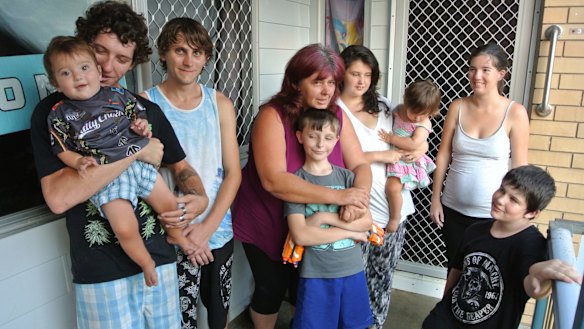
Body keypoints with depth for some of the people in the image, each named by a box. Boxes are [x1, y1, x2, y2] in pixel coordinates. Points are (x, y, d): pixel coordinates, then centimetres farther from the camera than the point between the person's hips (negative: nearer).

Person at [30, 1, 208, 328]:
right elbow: (58, 197, -19)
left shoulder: (148, 110, 4)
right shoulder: (53, 111, -6)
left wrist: (200, 198, -9)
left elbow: (181, 166, 13)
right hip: (99, 274, -3)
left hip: (160, 260, 4)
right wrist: (135, 150, -19)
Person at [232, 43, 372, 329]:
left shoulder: (337, 116, -7)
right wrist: (338, 196, -38)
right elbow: (273, 180, -34)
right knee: (271, 289, 13)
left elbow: (360, 165, -9)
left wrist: (358, 199, -31)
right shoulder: (272, 116, -23)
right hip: (267, 226, -4)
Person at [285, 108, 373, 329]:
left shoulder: (346, 176, 0)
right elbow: (301, 236, -18)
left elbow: (365, 222, -6)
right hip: (316, 274, -3)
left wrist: (324, 217, -15)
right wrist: (350, 231, -13)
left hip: (353, 270, 3)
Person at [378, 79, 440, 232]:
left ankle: (394, 219, -1)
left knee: (393, 187, -22)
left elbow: (414, 144, -30)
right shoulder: (399, 109, 1)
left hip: (407, 160, -8)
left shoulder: (424, 124, -17)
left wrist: (390, 138, -23)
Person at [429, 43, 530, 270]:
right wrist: (435, 198, 3)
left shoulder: (515, 113, -9)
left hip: (493, 214, -2)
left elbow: (520, 167, -5)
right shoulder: (458, 107, -2)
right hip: (453, 209, 3)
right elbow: (443, 155, 2)